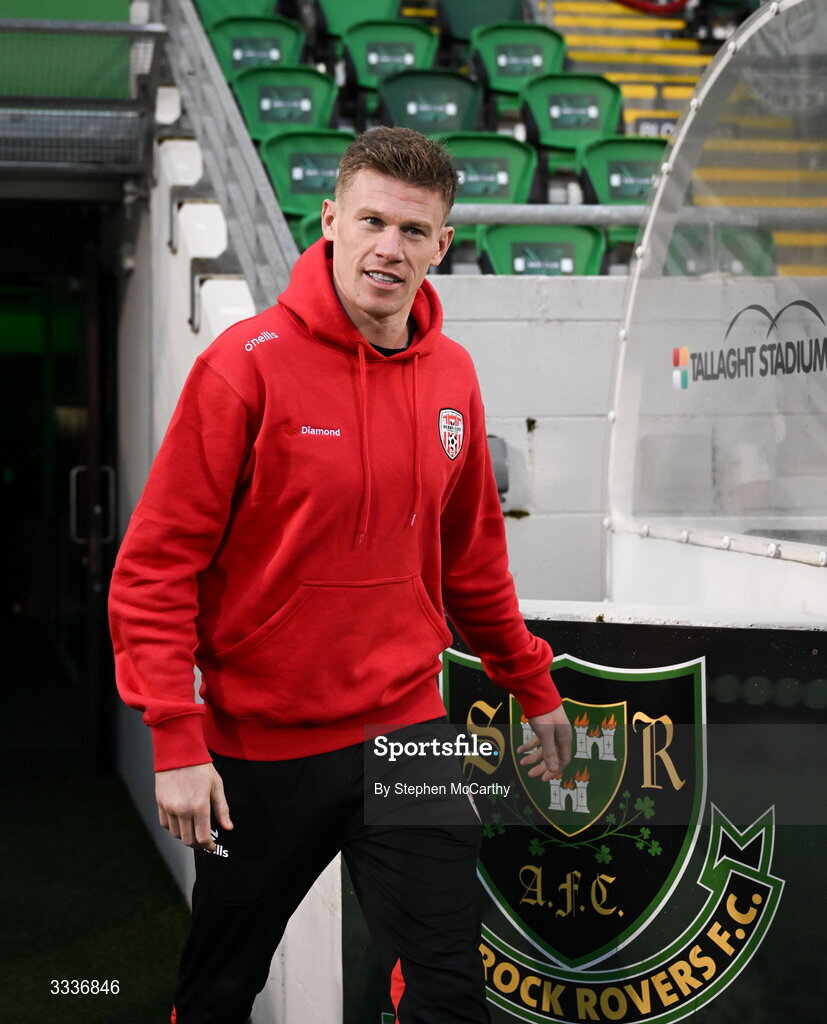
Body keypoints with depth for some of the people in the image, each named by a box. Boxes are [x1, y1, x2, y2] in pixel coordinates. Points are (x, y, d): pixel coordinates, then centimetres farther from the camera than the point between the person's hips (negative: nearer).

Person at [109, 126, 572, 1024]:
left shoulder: (451, 376, 3)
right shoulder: (249, 363, -14)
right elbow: (155, 565, -14)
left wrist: (531, 686, 21)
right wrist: (176, 739, -18)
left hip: (406, 726, 3)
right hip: (259, 745, -3)